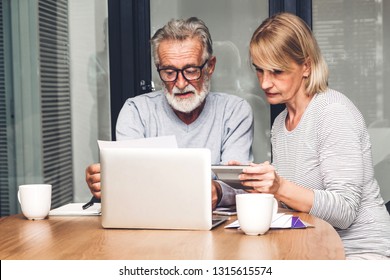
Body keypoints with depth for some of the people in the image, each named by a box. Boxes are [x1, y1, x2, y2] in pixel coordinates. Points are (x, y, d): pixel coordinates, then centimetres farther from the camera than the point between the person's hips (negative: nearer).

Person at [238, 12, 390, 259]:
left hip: (360, 253, -6)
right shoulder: (280, 123, 10)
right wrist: (256, 182, -7)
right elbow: (287, 199, 10)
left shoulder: (334, 113, -13)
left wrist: (280, 188, -30)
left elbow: (344, 211, -18)